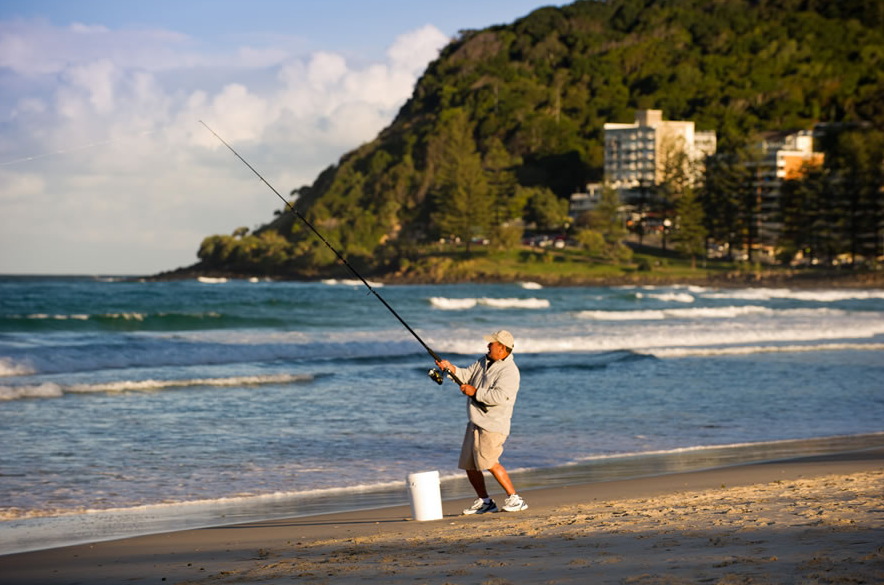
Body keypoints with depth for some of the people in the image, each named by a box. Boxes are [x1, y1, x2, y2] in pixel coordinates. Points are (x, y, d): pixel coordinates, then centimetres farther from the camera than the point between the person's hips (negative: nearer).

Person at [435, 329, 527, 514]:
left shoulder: (509, 371, -17)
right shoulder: (484, 361, 12)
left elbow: (499, 396, -28)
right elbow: (467, 375, 13)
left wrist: (475, 392, -20)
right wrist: (450, 367, -3)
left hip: (493, 424, -9)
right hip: (476, 422, 9)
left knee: (489, 462, -19)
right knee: (469, 464, 11)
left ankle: (515, 500, -12)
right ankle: (484, 501, 24)